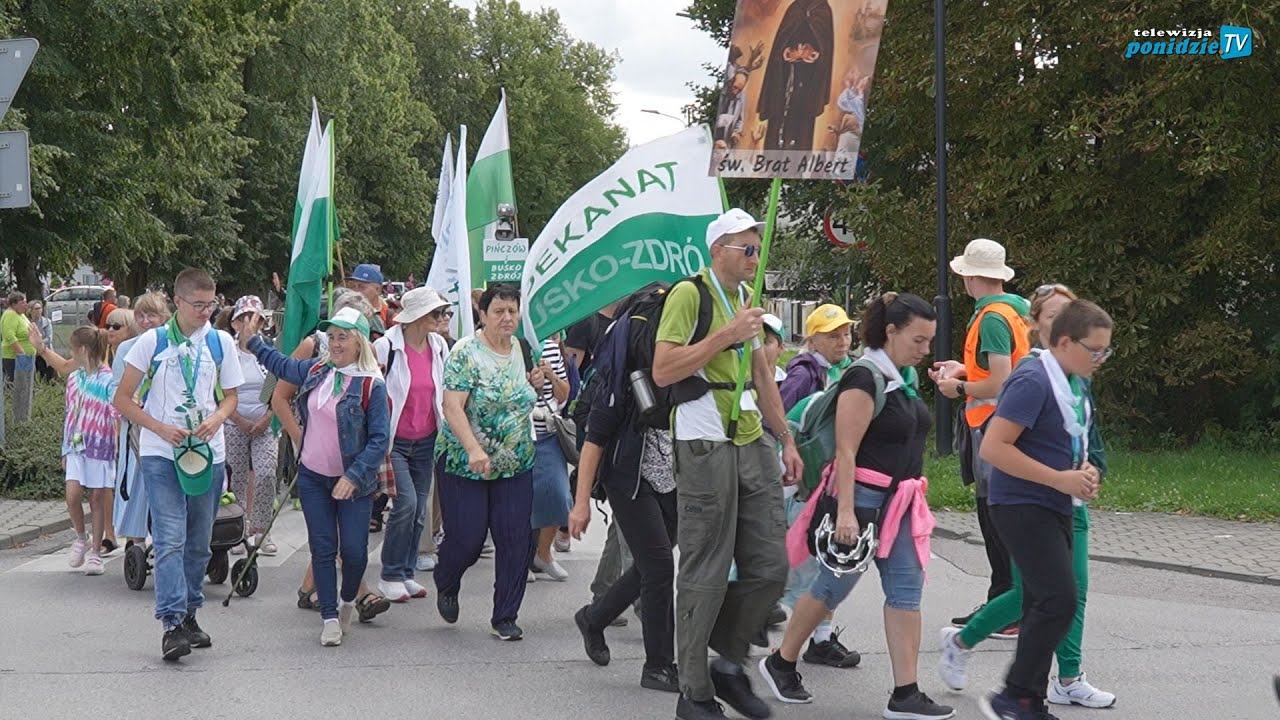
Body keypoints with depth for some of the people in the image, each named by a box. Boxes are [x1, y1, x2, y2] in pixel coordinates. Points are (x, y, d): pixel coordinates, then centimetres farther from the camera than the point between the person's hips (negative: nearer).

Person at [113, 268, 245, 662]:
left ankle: (189, 615, 24)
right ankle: (173, 624, -18)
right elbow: (122, 399, -1)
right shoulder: (152, 341, -3)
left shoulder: (221, 342, 6)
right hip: (161, 454, -4)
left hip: (207, 452, 4)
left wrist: (217, 417, -9)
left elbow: (230, 396, 14)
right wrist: (161, 428, -14)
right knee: (170, 540, -14)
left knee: (199, 543, 11)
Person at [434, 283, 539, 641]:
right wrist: (473, 449, -30)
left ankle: (505, 618, 9)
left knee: (514, 541, -1)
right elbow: (453, 406, -19)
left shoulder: (520, 350, 8)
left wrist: (533, 383, 2)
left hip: (515, 464, 5)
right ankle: (446, 586, 30)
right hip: (464, 464, -5)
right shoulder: (466, 352, -11)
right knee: (466, 539, -2)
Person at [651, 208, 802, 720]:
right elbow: (662, 371, -17)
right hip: (705, 447, -8)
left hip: (753, 445, 8)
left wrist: (786, 439, 22)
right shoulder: (690, 294, -8)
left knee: (769, 569, 6)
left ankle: (728, 665, 23)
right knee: (705, 577, -2)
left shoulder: (744, 299, 18)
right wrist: (726, 335, -18)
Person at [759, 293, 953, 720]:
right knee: (832, 588, 4)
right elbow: (846, 451, -20)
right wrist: (845, 511, -26)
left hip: (900, 502, 8)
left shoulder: (907, 378, 12)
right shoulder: (864, 379, -15)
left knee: (906, 591, 0)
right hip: (863, 497, -8)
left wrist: (915, 499, 23)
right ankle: (780, 664, 24)